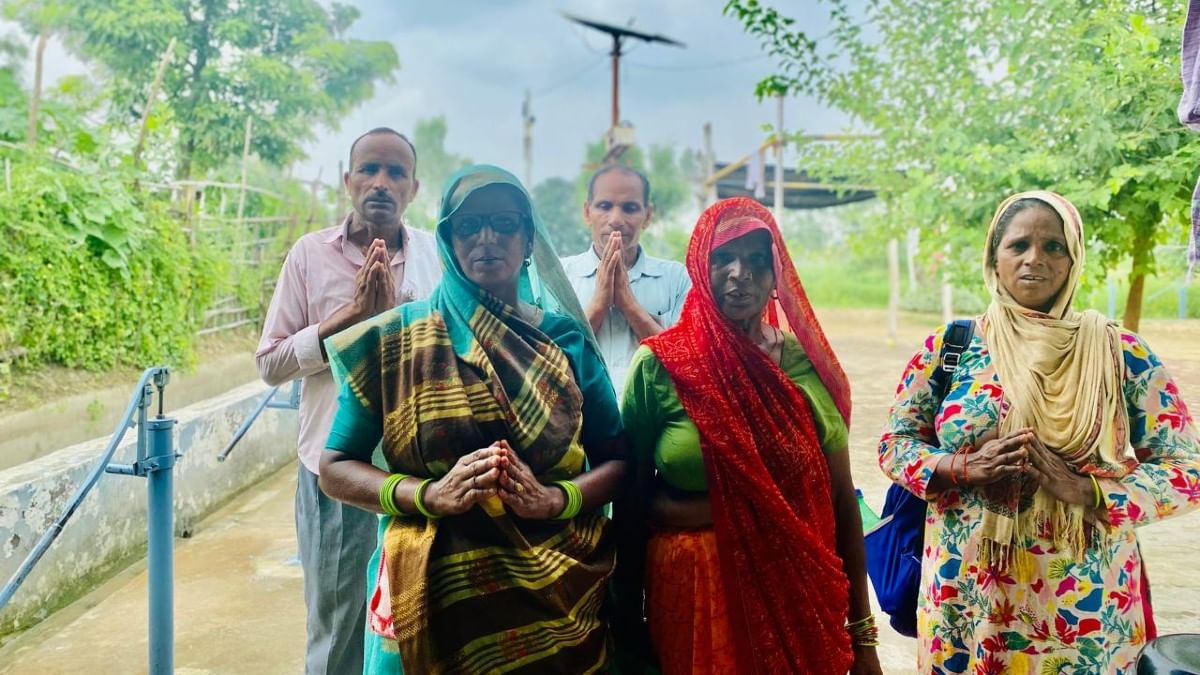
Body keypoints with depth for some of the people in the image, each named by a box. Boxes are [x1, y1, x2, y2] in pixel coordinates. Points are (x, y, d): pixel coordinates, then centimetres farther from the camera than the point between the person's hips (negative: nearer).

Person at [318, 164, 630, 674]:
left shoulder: (566, 339, 0)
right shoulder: (398, 339, -4)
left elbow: (617, 459, 2)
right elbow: (335, 468, -3)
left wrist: (556, 499, -17)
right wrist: (430, 495, -18)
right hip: (436, 598, -1)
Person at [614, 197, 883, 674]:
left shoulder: (807, 363, -2)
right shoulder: (659, 365, -9)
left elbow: (842, 501, 2)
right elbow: (630, 503, -3)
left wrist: (862, 633, 4)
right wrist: (627, 622, 0)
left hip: (802, 604, 3)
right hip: (695, 602, -2)